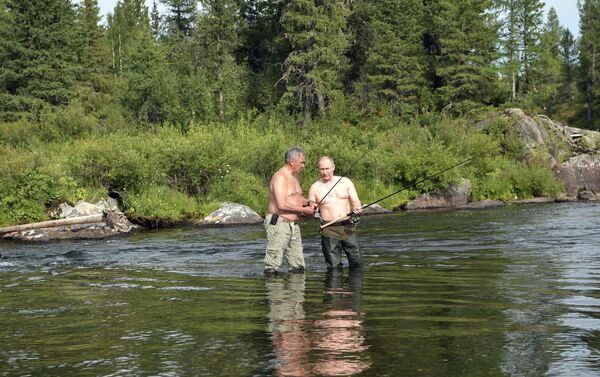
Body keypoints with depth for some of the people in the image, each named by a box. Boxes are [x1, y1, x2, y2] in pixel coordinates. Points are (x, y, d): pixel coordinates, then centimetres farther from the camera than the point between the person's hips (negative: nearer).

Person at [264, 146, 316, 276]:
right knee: (272, 269, -7)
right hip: (278, 223, -10)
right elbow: (282, 205, -23)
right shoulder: (280, 177, -14)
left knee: (298, 268, 9)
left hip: (293, 225, 10)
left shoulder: (294, 176, 17)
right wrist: (304, 210, -15)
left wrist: (308, 202, 8)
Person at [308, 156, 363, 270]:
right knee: (334, 266, -3)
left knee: (357, 262, 0)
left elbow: (355, 201, 5)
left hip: (348, 226, 1)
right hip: (329, 229, -1)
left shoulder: (345, 182, 8)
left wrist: (357, 208, -17)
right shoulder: (315, 188, 5)